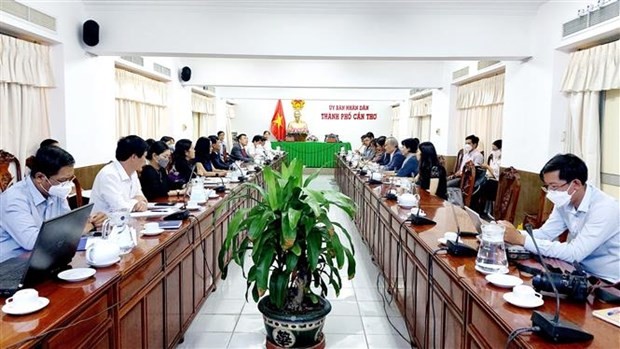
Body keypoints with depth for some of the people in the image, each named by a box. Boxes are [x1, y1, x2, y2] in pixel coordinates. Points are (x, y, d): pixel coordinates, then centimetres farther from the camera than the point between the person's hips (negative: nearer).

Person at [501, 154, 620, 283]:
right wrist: (514, 234, -19)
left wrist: (522, 239, -32)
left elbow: (574, 253, -31)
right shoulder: (565, 201, -3)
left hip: (607, 282, -6)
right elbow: (545, 233, 0)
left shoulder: (604, 208, -25)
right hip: (581, 271, 6)